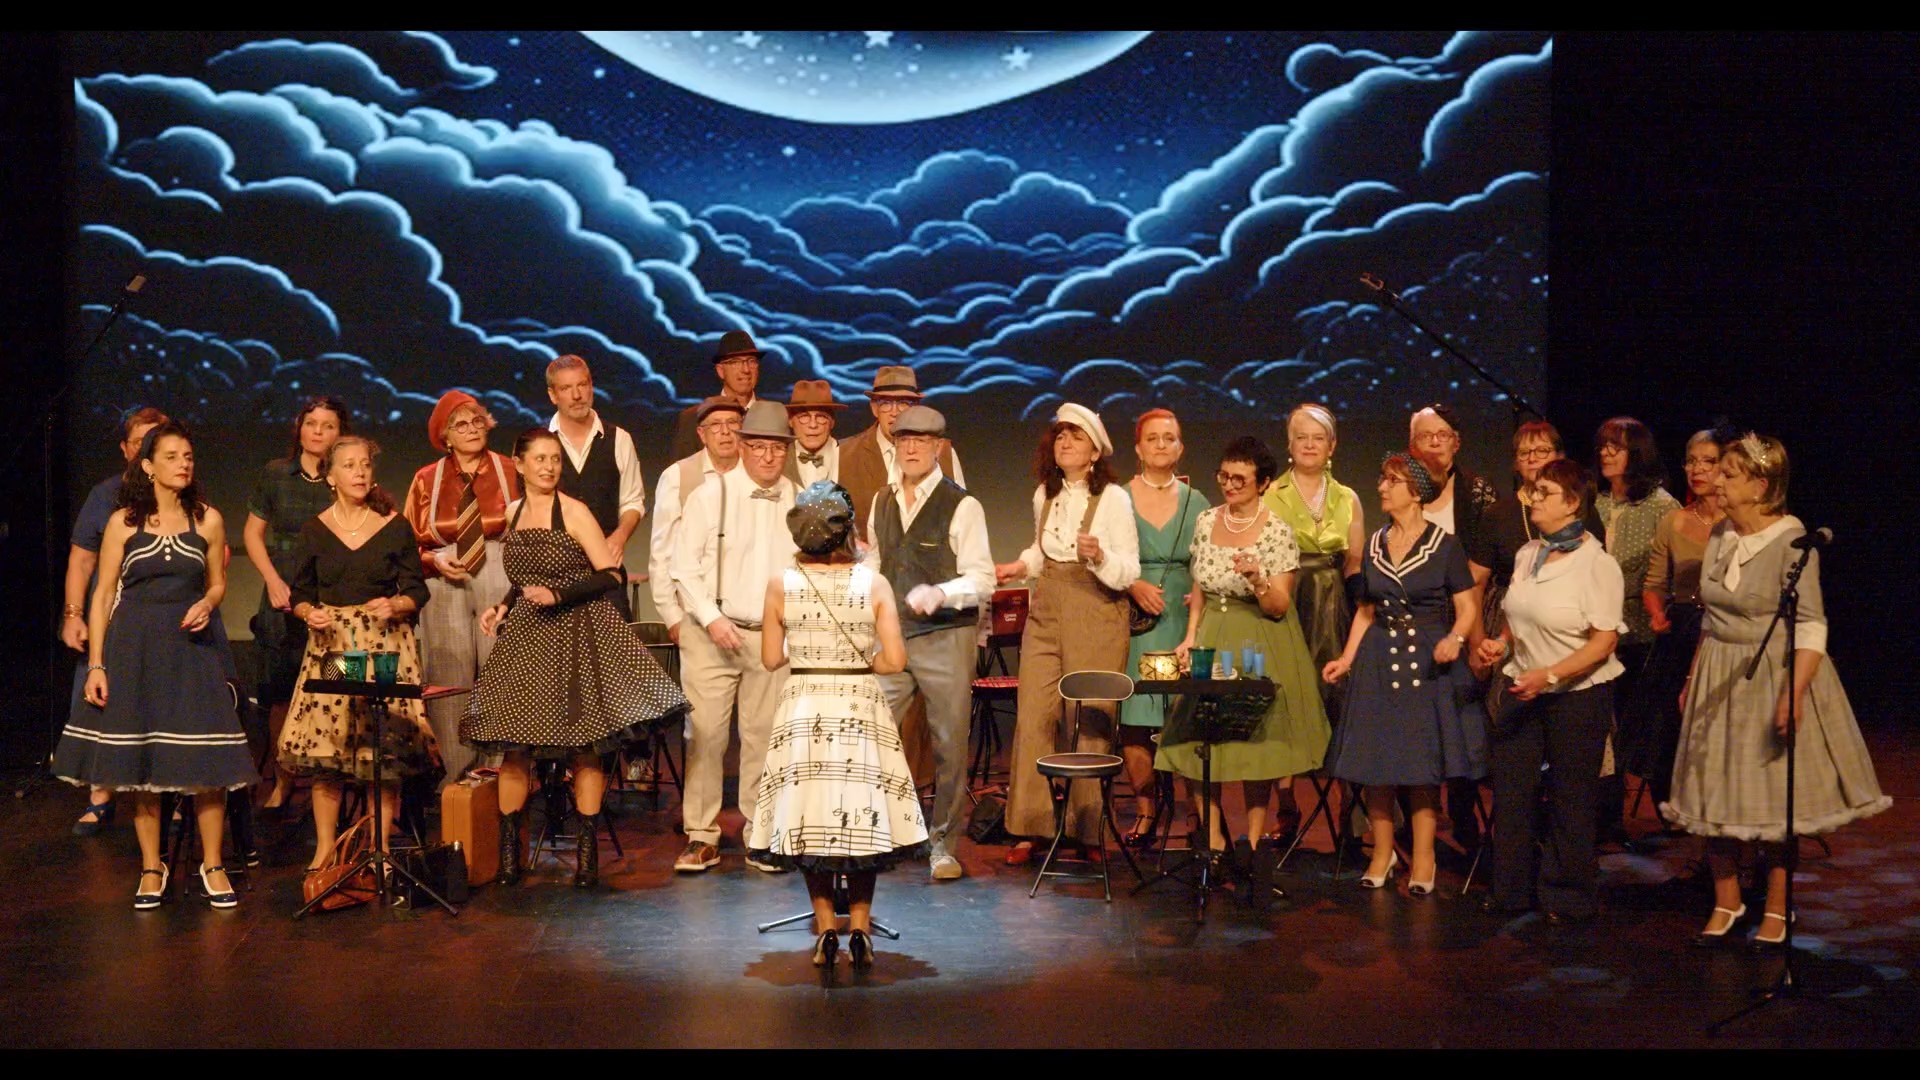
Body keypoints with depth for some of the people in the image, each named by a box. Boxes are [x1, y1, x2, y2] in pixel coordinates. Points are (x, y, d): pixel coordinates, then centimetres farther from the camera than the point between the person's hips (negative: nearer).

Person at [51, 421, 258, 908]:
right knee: (139, 760, 5)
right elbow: (102, 596, 2)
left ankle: (212, 866, 9)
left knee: (206, 760, -4)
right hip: (134, 647, 0)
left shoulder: (207, 520, 4)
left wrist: (207, 605, -8)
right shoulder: (124, 523, 1)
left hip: (191, 645, 0)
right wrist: (96, 665, -5)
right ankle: (151, 868, 18)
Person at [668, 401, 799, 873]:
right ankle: (701, 837, 8)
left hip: (772, 637, 2)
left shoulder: (797, 501, 6)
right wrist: (711, 618, -11)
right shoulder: (713, 492, -1)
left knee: (763, 736, 5)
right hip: (712, 634, -2)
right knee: (705, 734, -2)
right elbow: (685, 565, -3)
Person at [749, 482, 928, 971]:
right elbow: (895, 660, -10)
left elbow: (771, 659, 1)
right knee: (863, 814, 10)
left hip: (803, 708, 0)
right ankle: (859, 927, 11)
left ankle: (826, 927, 11)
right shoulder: (874, 584, -6)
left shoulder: (781, 585, -5)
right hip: (861, 706, 0)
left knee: (810, 816, 10)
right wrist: (858, 663, 9)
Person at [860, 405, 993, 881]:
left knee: (949, 746, 5)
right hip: (889, 636, 4)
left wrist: (940, 593, -27)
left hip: (946, 637, -4)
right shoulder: (881, 503, 11)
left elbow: (982, 580, -12)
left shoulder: (962, 506, -7)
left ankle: (944, 844, 19)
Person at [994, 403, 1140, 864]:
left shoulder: (1113, 498, -6)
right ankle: (1029, 827, 6)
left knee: (1089, 723, -1)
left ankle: (1088, 832, 10)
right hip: (1046, 615, 5)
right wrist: (1021, 567, 12)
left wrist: (1099, 556, -26)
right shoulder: (1045, 495, 10)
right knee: (1033, 718, -1)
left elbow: (1129, 571, -9)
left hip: (1096, 621, -5)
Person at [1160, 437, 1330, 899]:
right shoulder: (1206, 522, 5)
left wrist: (1256, 579, -28)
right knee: (1200, 736, -2)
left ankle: (1255, 838, 14)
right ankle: (1213, 837, 8)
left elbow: (1279, 607, -10)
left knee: (1256, 739, 0)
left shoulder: (1277, 532, -9)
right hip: (1212, 640, 4)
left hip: (1260, 646, -4)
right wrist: (1190, 637, 4)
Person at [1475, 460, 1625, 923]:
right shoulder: (1527, 554, 5)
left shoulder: (1596, 564, -14)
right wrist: (1500, 642, 0)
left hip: (1578, 693, -6)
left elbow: (1604, 641, -18)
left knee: (1570, 799, 5)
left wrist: (1550, 675, -27)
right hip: (1524, 686, 6)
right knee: (1510, 791, 7)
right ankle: (1511, 889, 20)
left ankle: (1570, 897, 20)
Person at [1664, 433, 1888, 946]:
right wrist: (1692, 679, 14)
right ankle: (1726, 902, 24)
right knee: (1714, 796, 9)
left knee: (1776, 802, 4)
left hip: (1772, 678, -6)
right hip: (1720, 679, 6)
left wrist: (1793, 693, -28)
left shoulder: (1791, 541, -15)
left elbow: (1811, 626, -19)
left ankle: (1777, 910, 21)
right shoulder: (1720, 537, 5)